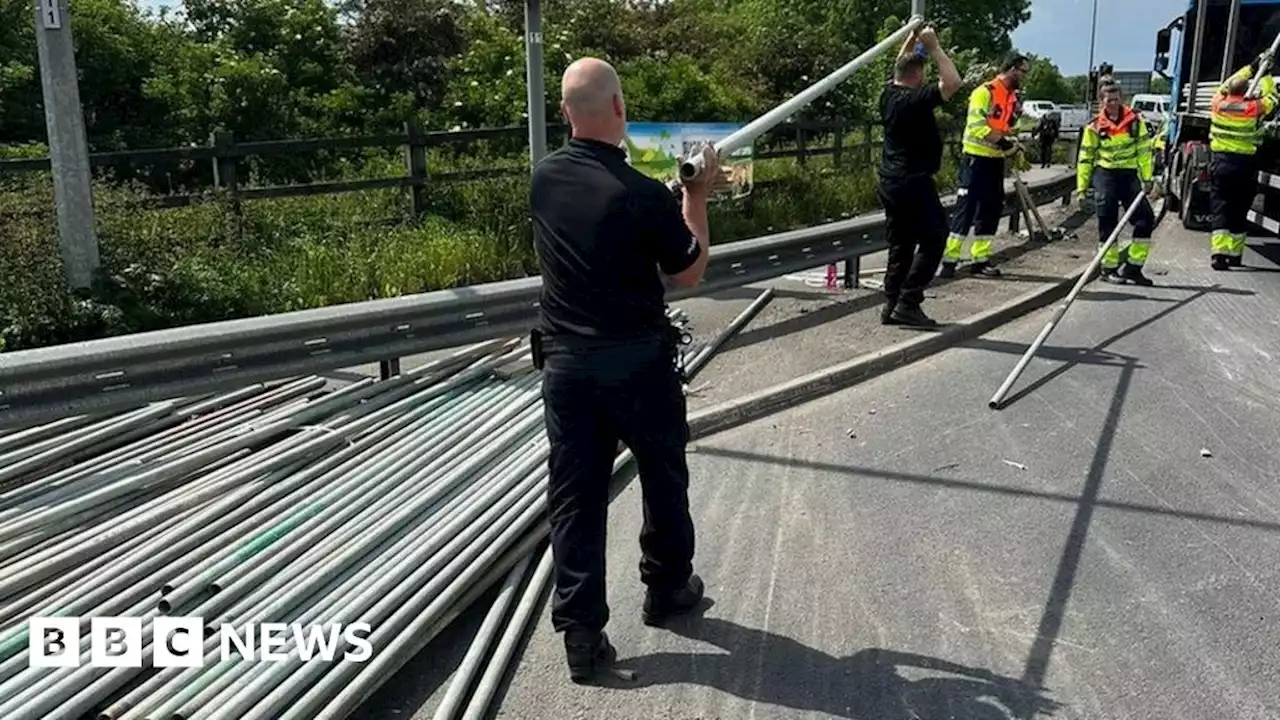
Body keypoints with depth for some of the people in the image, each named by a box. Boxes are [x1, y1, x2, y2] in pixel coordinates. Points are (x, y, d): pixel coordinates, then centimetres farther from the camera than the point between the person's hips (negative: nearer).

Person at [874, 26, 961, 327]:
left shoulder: (888, 94, 7)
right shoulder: (916, 99, -16)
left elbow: (900, 66, 27)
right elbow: (952, 82, -23)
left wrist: (911, 39, 22)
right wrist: (934, 47, -16)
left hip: (890, 183, 9)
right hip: (914, 183, -8)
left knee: (901, 245, 13)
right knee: (932, 241, -1)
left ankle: (891, 304, 11)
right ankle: (908, 304, -8)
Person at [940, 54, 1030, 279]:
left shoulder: (1013, 98, 15)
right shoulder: (984, 92, -12)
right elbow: (976, 127, -20)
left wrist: (1014, 147, 6)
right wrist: (1001, 139, -25)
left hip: (996, 160, 8)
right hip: (976, 159, -8)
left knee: (992, 209, 9)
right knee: (966, 208, -8)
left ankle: (980, 259, 16)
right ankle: (950, 260, -5)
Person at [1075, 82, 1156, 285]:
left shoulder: (1135, 121, 3)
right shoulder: (1094, 127, 0)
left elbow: (1144, 151, 4)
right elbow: (1085, 159, 3)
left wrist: (1146, 179, -4)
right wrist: (1081, 188, 0)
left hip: (1129, 175, 2)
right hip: (1105, 174, -2)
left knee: (1146, 218, -5)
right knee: (1108, 222, -5)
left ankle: (1133, 268, 3)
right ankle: (1109, 268, 7)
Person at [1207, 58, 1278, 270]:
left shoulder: (1218, 104, -1)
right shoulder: (1253, 109, -6)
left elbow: (1225, 85, 20)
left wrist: (1251, 68, 31)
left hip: (1220, 161, 1)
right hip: (1245, 164, -1)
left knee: (1220, 209, 0)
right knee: (1239, 212, 9)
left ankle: (1218, 253, -14)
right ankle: (1235, 255, 17)